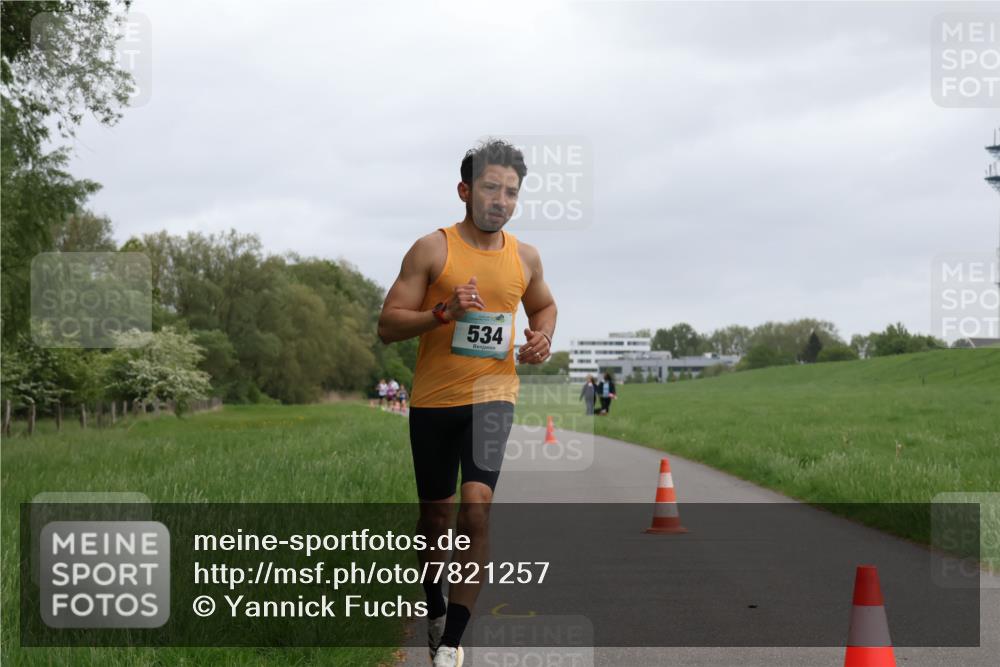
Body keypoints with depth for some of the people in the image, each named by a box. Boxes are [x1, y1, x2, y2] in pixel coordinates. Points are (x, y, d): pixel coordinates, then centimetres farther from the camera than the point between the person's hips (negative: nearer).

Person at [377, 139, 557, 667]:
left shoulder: (524, 257, 5)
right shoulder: (432, 249, -5)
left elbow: (544, 306, 26)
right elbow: (388, 326, -7)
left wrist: (543, 337, 3)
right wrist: (444, 311, -23)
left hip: (491, 396, 1)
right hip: (433, 401, -1)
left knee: (476, 505, -17)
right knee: (436, 512, 11)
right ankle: (436, 610, 38)